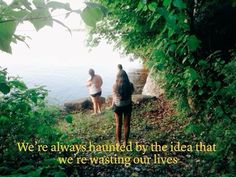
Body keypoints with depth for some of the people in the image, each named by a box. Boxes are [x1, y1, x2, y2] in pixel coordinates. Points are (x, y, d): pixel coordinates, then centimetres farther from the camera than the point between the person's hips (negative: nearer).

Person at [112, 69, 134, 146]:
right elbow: (130, 95, -4)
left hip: (118, 106, 0)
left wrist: (112, 105, 13)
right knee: (126, 125, 14)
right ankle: (125, 142, 27)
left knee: (118, 125, 14)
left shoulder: (115, 86, -16)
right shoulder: (130, 85, -15)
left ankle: (118, 142, 27)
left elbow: (114, 97, -4)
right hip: (127, 106, 1)